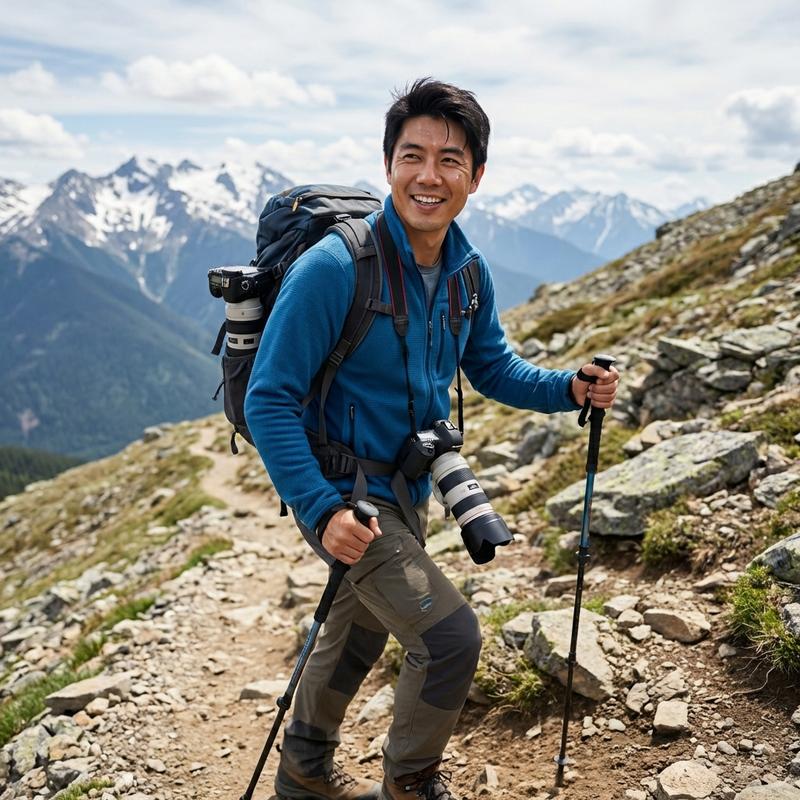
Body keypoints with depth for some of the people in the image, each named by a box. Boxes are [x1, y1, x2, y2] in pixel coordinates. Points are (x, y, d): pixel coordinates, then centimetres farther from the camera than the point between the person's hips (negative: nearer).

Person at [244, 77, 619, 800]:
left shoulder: (468, 271, -3)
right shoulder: (333, 268, -25)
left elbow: (493, 367, 10)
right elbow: (269, 400, -23)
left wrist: (570, 388, -8)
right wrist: (322, 510, -32)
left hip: (407, 489, 8)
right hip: (344, 495, -7)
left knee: (360, 635, 23)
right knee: (451, 636, -12)